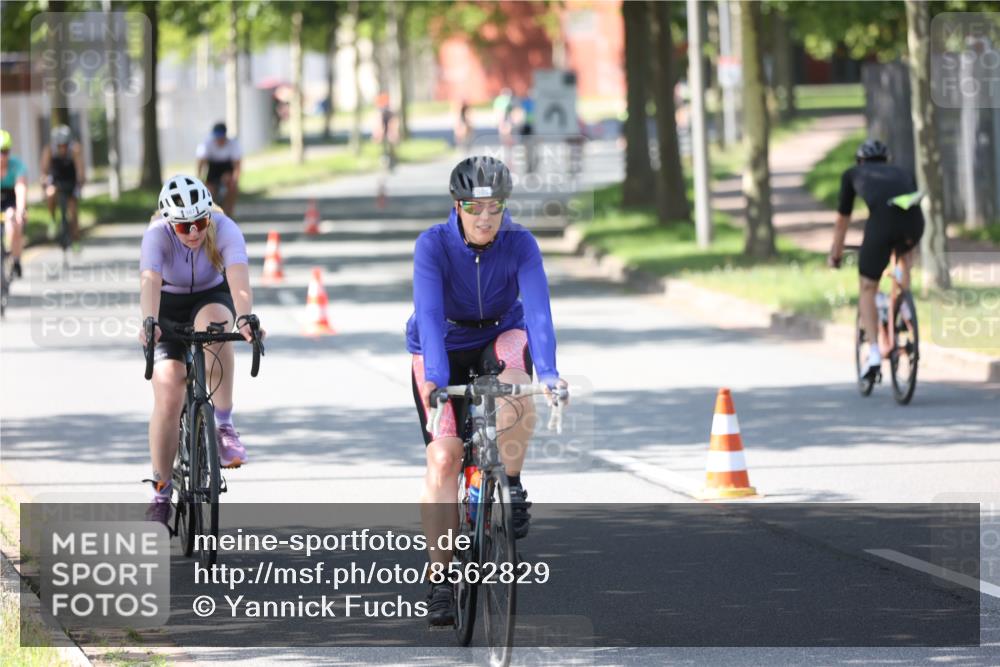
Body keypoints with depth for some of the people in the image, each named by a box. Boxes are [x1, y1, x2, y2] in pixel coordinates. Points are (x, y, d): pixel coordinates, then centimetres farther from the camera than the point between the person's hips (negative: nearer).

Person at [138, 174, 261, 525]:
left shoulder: (224, 229, -26)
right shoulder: (157, 235, -27)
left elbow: (239, 278, -42)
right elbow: (150, 281, -44)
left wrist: (245, 317, -62)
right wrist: (149, 322, -63)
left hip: (212, 297, 0)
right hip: (169, 306, 0)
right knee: (168, 397, -15)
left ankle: (224, 426, -27)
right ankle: (161, 491, -2)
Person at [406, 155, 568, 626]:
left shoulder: (520, 245, -20)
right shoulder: (433, 245, -24)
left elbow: (537, 309, -30)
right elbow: (429, 314, -33)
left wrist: (548, 373, -44)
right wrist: (436, 379, -46)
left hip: (498, 337, 1)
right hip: (444, 350, -1)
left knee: (513, 359, -36)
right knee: (443, 457, -16)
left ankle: (511, 486, -18)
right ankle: (440, 580, -11)